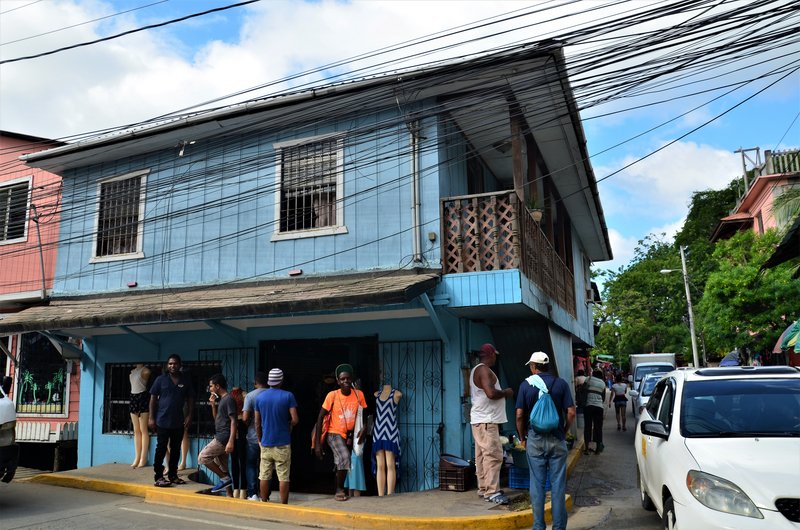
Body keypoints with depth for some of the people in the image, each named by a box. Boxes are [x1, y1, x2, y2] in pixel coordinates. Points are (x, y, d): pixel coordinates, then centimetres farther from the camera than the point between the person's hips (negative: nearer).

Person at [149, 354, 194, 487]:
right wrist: (151, 417, -6)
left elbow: (190, 399, 7)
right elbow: (153, 398, -1)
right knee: (161, 449, 0)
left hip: (179, 422, 3)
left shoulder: (186, 381, 4)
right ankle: (159, 477, 6)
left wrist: (189, 416, -2)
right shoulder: (161, 379, -2)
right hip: (162, 421, -3)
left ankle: (173, 475, 21)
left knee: (176, 449, 10)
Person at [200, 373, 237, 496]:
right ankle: (230, 497, 14)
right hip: (220, 437, 10)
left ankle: (225, 478, -4)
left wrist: (231, 441, -25)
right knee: (222, 469, 11)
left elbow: (233, 421, -19)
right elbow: (216, 418, 23)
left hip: (224, 437, -10)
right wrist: (213, 404, 8)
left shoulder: (228, 399, -13)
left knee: (202, 457, -9)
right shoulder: (221, 399, 16)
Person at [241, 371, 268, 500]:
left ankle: (253, 494, 3)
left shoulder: (250, 395, -8)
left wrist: (249, 424, 6)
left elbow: (245, 417, -14)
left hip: (254, 436, -2)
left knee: (251, 465, 10)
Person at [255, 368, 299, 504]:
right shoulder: (288, 396, -8)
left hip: (266, 443, 3)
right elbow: (295, 420, -13)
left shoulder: (260, 397, 2)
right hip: (283, 443, -3)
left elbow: (257, 423, 7)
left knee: (264, 477, 11)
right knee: (283, 477, 3)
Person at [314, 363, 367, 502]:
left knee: (341, 464, 12)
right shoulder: (332, 395, -18)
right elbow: (320, 417, -14)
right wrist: (317, 443, -17)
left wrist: (363, 429, -20)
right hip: (334, 433, -4)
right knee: (344, 458, -24)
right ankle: (340, 490, -6)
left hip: (350, 435, 4)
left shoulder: (359, 394, -10)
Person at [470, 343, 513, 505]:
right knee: (493, 455, -10)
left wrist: (502, 392, 22)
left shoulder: (476, 370, 18)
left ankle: (483, 488, 19)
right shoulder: (484, 370, -15)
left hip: (481, 420, 11)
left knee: (482, 455, 13)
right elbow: (491, 393, -26)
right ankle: (492, 492, -9)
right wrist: (506, 392, -8)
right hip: (486, 420, -11)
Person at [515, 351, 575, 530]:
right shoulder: (561, 384, -1)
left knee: (537, 485, 6)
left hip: (535, 439, 0)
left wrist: (522, 437, 9)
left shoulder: (526, 385, -2)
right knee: (558, 485, 7)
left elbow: (519, 415, -4)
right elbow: (571, 412, -4)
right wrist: (564, 432, 11)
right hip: (557, 439, 1)